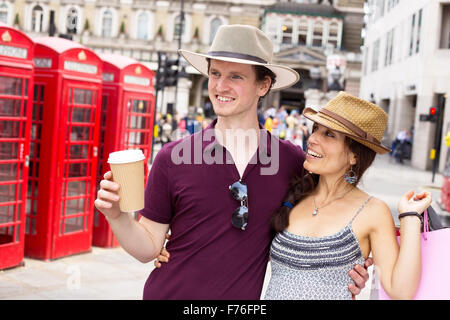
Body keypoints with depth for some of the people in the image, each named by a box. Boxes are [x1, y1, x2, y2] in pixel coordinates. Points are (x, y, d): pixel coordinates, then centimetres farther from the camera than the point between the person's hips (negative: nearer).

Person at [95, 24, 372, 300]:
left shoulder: (293, 161, -6)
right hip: (168, 294, -1)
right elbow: (149, 248, -4)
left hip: (245, 298, 1)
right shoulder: (172, 158, -9)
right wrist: (117, 216, -20)